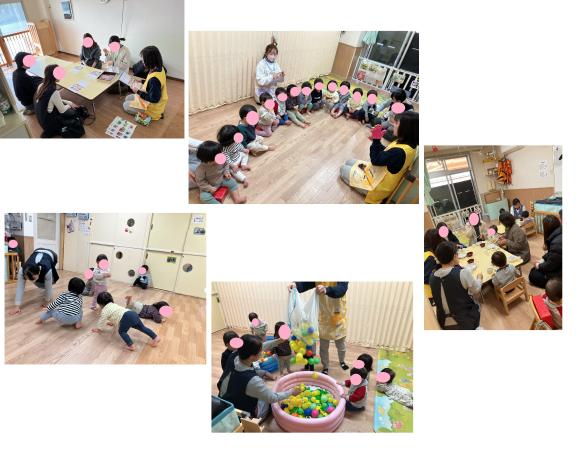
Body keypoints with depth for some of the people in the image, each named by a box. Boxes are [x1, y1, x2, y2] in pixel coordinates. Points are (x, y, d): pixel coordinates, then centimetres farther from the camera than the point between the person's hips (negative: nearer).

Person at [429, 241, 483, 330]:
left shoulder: (432, 277, -12)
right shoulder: (463, 273, -24)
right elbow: (476, 290, -6)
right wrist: (479, 278, 15)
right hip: (466, 321, -4)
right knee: (476, 304, 28)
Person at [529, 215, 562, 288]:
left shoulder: (556, 243, -34)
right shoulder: (558, 234, -4)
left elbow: (550, 266, -23)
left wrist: (539, 266, -5)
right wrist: (542, 259, 5)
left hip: (558, 275, -10)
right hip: (557, 266, 10)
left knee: (533, 276, 2)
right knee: (534, 270, 18)